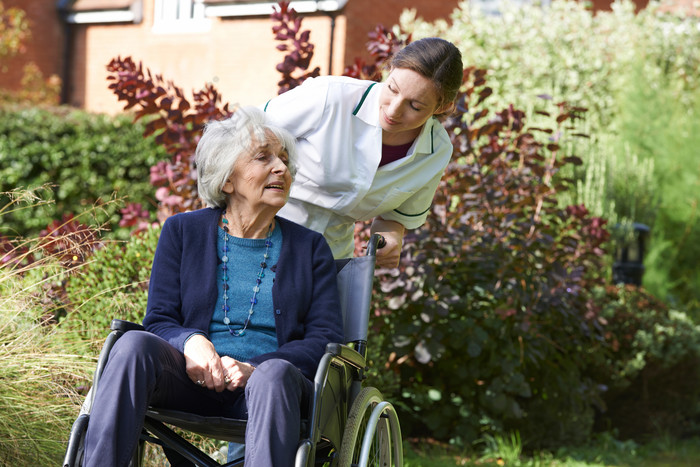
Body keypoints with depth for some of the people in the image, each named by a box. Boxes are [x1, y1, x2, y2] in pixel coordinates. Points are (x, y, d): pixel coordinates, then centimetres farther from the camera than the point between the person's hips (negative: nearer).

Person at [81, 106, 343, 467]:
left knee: (276, 374, -37)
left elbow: (326, 337, 4)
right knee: (134, 344, -30)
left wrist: (254, 368, -14)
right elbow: (159, 320, 9)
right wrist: (191, 343, -17)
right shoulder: (182, 231, 15)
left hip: (268, 384, 0)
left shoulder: (310, 247, 15)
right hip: (195, 380, 1)